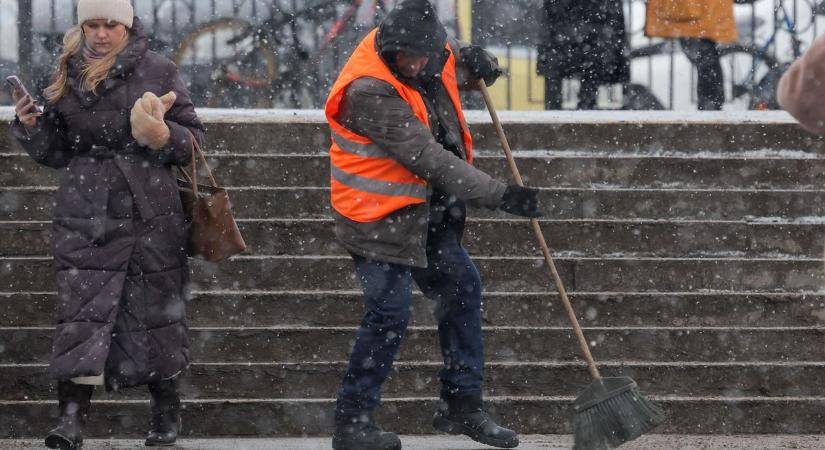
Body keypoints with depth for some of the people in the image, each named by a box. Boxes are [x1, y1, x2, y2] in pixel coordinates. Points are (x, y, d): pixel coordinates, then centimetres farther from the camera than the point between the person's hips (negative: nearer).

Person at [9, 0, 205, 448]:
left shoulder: (158, 71, 2)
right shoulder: (67, 75, 9)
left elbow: (195, 138, 4)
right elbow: (56, 153, 15)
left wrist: (164, 136, -16)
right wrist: (31, 125, -4)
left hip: (151, 213, -1)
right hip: (84, 214, 1)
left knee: (156, 307, 6)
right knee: (80, 310, -10)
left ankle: (167, 411, 23)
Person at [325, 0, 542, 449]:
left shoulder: (433, 56, -3)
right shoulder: (370, 91, -28)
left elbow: (453, 63, 26)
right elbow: (428, 157, -31)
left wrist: (473, 61, 1)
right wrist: (499, 195, -31)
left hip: (427, 214, 9)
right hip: (380, 220, -9)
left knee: (462, 290, 12)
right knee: (389, 315, -10)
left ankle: (462, 405, 23)